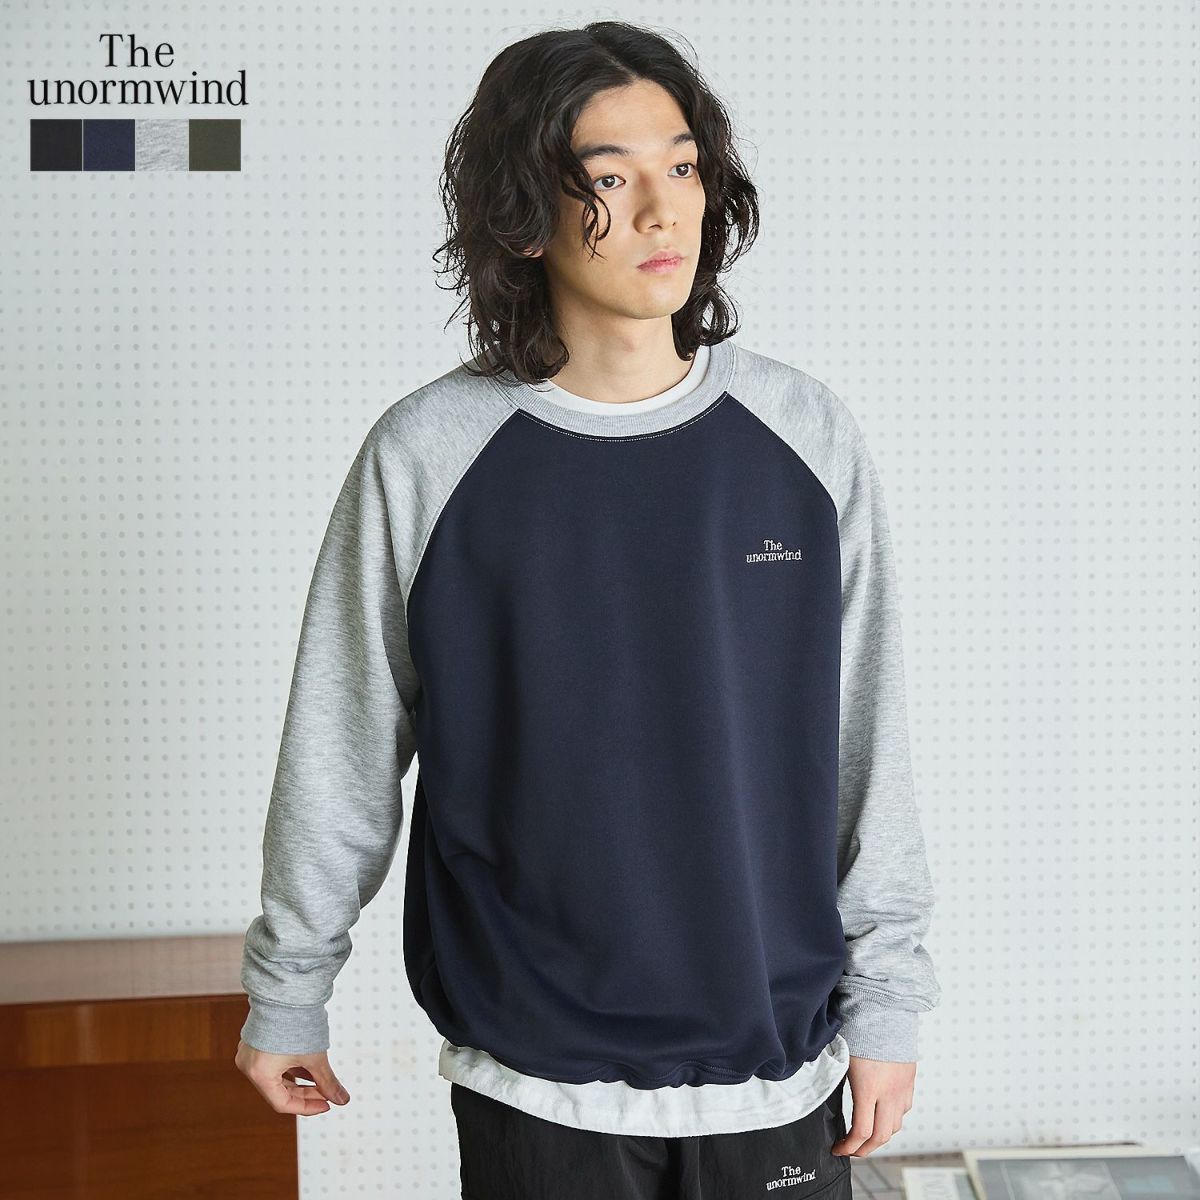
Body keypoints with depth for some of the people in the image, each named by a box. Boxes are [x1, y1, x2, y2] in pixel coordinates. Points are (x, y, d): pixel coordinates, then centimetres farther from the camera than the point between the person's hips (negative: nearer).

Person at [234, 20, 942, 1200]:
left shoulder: (807, 438, -3)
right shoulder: (425, 458, -9)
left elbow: (868, 746, 2)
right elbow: (339, 753, 0)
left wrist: (886, 998, 3)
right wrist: (285, 991, 6)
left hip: (778, 1064, 2)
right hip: (536, 1084, -1)